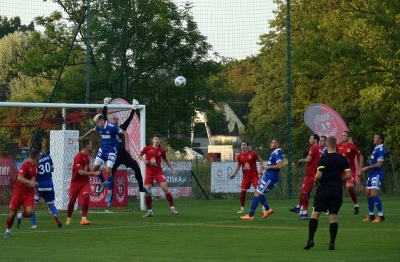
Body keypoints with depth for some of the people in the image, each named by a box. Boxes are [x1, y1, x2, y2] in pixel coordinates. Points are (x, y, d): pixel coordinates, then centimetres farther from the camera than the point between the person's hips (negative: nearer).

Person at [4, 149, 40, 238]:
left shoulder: (36, 166, 7)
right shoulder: (25, 165, -17)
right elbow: (19, 177, -33)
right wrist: (30, 182, -45)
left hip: (29, 193, 5)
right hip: (18, 192, -5)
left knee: (30, 211, -19)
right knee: (12, 213, 0)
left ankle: (21, 216, 16)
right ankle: (8, 230, 25)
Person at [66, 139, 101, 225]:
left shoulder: (88, 155, 4)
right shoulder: (78, 157, -21)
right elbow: (81, 172, -25)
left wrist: (92, 172, 3)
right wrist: (94, 173, -24)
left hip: (85, 181, 5)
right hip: (76, 182, -5)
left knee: (86, 196, -18)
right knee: (72, 200, 3)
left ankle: (84, 219, -18)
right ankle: (68, 219, 24)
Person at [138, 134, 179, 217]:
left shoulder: (161, 151, 5)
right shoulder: (147, 148, 0)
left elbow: (166, 160, 19)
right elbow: (139, 155, 10)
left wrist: (172, 169, 17)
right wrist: (143, 160, -11)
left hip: (159, 172, 0)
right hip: (149, 173, 0)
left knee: (165, 188, -13)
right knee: (147, 191, -9)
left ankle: (173, 208, -9)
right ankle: (149, 211, 6)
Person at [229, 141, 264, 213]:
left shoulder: (253, 154, -9)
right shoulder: (240, 156, 3)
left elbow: (261, 161, 1)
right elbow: (238, 165, 19)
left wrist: (261, 169, -13)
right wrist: (233, 174, 12)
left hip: (254, 175, -4)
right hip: (246, 177, 4)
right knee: (242, 192, 0)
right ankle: (242, 209, 12)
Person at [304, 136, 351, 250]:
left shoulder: (324, 158, -8)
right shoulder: (343, 159, 3)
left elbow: (318, 175, -13)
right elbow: (348, 175, 2)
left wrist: (315, 181, 8)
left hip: (324, 189, -3)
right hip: (337, 190, 3)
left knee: (315, 214, 3)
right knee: (333, 217, 5)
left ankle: (310, 240, -8)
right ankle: (332, 243, 1)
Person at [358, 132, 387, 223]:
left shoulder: (381, 149, -15)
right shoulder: (375, 149, 16)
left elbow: (379, 164, -20)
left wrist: (367, 168, -14)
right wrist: (363, 170, 15)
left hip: (377, 174, -10)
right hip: (371, 174, 10)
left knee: (374, 194, -17)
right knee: (368, 194, 11)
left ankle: (380, 215, -13)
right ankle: (371, 215, 21)